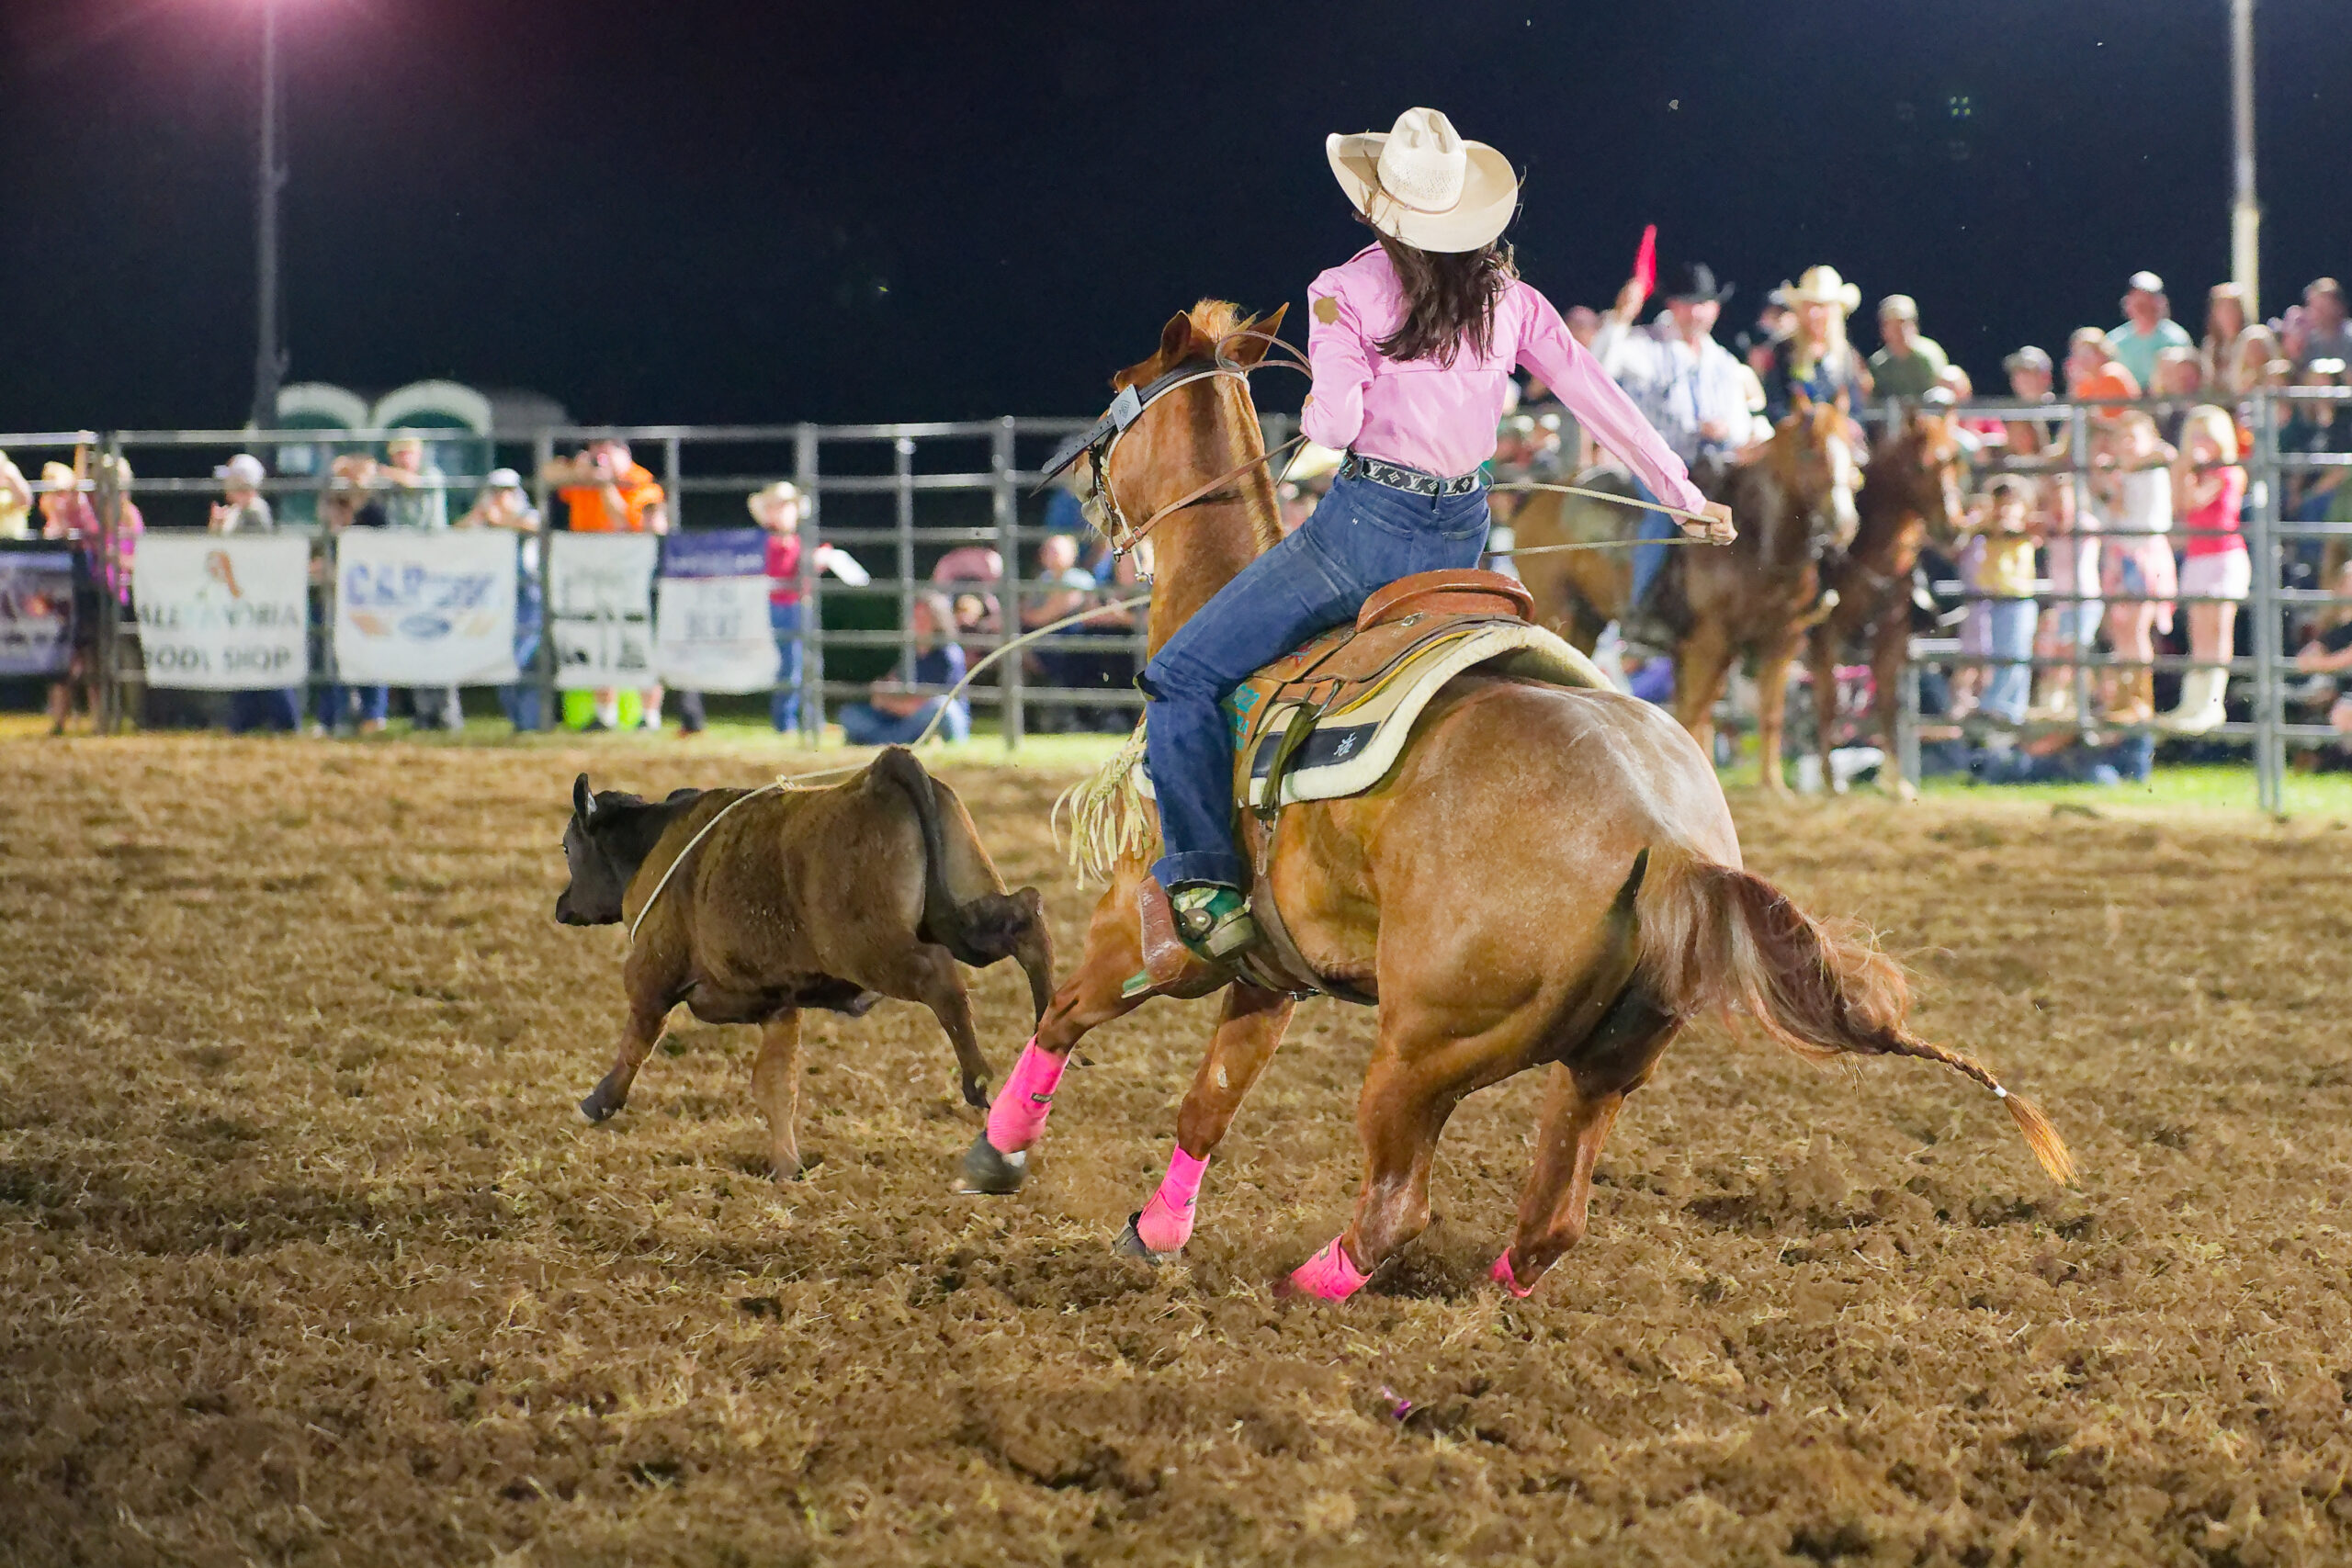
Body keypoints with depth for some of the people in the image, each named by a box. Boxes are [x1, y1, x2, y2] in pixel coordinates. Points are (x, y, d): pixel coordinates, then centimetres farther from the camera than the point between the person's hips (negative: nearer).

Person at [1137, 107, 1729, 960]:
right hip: (1463, 539, 6)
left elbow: (1336, 424, -15)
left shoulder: (1344, 292, -6)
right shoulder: (1509, 300, 8)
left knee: (1182, 680, 0)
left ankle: (1206, 882, -15)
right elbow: (1601, 401, 12)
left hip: (1366, 525, -6)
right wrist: (1686, 496, 22)